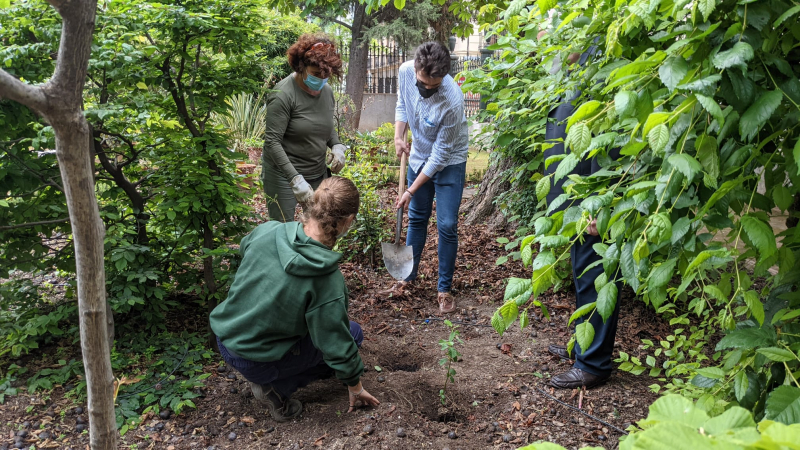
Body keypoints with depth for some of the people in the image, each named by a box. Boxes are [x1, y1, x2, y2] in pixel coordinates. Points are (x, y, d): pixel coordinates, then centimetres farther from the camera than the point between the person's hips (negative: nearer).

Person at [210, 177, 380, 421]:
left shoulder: (266, 230, -13)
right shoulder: (329, 283, -27)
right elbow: (338, 345, -15)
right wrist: (355, 387, 4)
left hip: (224, 338, 6)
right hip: (256, 362, -6)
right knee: (353, 332, 7)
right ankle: (276, 388, 1)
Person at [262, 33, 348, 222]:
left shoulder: (327, 92, 5)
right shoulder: (283, 94, -16)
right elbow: (272, 142, -20)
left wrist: (337, 146, -2)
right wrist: (296, 179, -27)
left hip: (318, 174, 6)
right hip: (284, 176, -6)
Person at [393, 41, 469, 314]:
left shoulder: (452, 100, -35)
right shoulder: (405, 72, -19)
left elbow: (441, 154, -26)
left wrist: (411, 191, -21)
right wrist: (399, 136, -9)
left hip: (449, 162, -5)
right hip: (419, 156, 5)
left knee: (447, 226, -5)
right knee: (417, 218, 14)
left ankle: (444, 289, 11)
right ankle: (408, 275, 29)